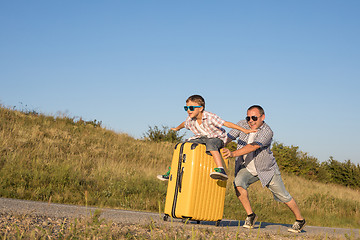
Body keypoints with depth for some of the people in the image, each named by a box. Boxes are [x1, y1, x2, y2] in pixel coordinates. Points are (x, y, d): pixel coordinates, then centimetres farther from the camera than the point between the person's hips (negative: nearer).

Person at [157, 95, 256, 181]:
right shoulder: (190, 120, -5)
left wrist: (244, 130, -29)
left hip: (218, 138, -7)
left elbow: (226, 123, -27)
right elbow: (184, 124, 21)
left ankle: (221, 170, -55)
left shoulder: (210, 117, -25)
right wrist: (177, 128, 42)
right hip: (202, 138, 7)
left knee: (211, 143, -42)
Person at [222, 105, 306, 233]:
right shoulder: (242, 125, -9)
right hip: (247, 168, 4)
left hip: (267, 169, -3)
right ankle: (250, 215, -12)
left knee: (283, 196, 3)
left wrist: (233, 154, -50)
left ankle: (300, 220, 26)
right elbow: (228, 137, -7)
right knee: (238, 183, -26)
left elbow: (252, 147, -38)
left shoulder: (267, 131, -25)